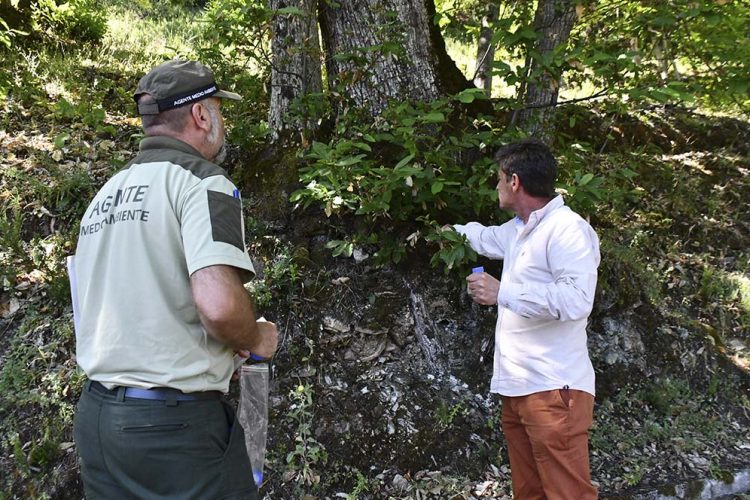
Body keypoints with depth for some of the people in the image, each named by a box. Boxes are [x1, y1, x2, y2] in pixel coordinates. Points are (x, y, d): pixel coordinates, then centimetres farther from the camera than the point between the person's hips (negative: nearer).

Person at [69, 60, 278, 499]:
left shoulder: (104, 196, 13)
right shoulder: (201, 180, -12)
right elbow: (219, 304, -29)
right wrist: (257, 340, -7)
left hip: (96, 412, 8)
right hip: (176, 420, -8)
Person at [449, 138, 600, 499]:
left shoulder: (567, 229, -12)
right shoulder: (518, 229, 19)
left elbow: (576, 300, -24)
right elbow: (486, 237, 42)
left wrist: (501, 292, -20)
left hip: (553, 390, -9)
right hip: (517, 388, 9)